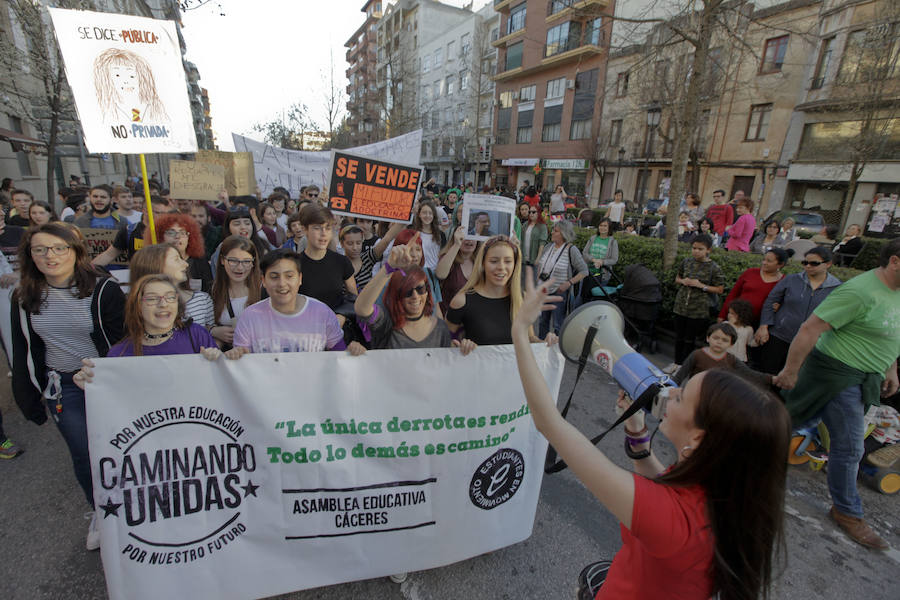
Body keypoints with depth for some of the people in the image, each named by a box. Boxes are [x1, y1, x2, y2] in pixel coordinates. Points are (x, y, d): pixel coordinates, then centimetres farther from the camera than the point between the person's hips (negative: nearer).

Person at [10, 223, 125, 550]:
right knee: (84, 456, 11)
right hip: (61, 388, 4)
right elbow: (23, 353, 11)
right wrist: (27, 398, 10)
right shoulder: (24, 299, 3)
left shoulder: (104, 290, -12)